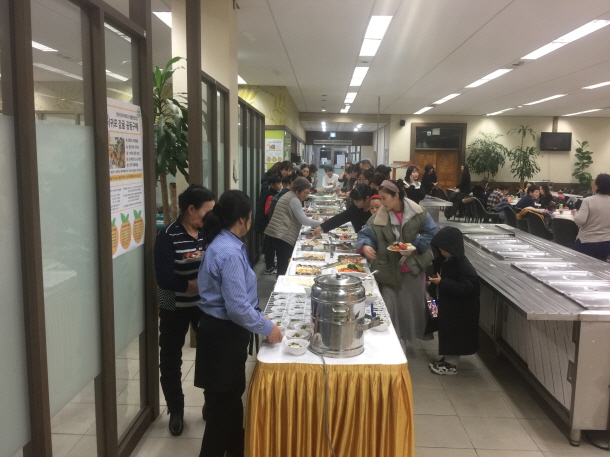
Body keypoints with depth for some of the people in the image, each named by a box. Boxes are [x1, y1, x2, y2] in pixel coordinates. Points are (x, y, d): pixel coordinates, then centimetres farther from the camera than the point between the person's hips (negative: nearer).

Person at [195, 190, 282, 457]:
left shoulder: (223, 244, 6)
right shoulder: (229, 252, -25)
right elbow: (237, 307, -27)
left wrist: (260, 319, 16)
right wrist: (267, 328, -14)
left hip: (223, 331, 10)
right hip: (222, 335, -10)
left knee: (232, 395, 25)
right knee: (222, 403, 6)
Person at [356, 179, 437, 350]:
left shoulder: (418, 212, -9)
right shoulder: (378, 217, -9)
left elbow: (430, 232, -2)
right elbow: (366, 234, -8)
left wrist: (416, 247, -15)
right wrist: (365, 245, -30)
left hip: (413, 267, 1)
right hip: (389, 270, 0)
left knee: (413, 303, 17)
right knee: (390, 306, 0)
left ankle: (417, 332, 42)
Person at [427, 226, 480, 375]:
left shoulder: (464, 267, -24)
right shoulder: (444, 261, 2)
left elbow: (464, 289, -29)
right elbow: (439, 274, 20)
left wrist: (442, 282, -33)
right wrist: (433, 291, 6)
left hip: (458, 310, -8)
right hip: (445, 305, 9)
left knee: (453, 335, 3)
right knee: (446, 333, 18)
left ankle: (452, 364, 16)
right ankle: (447, 358, 33)